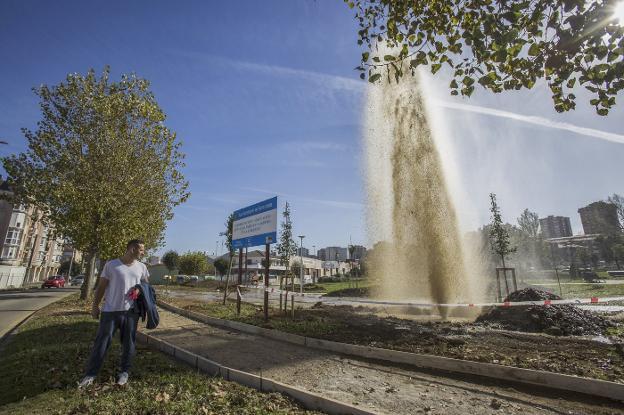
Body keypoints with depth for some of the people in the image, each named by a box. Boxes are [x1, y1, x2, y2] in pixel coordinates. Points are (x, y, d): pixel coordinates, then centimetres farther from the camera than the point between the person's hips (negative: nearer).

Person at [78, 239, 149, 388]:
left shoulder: (142, 267, 5)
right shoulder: (111, 265, -4)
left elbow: (146, 283, 16)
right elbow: (101, 286, 1)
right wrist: (95, 305, 1)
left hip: (131, 311, 2)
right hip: (111, 310, -2)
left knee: (128, 342, 8)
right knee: (102, 341, 5)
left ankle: (124, 371, 22)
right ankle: (91, 373, 20)